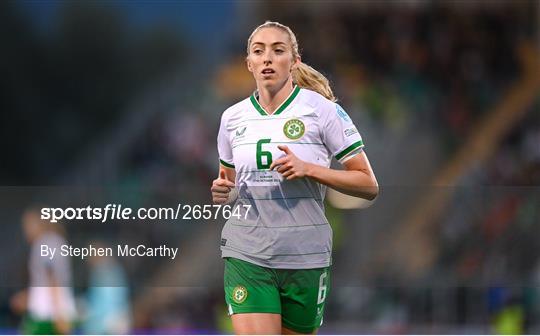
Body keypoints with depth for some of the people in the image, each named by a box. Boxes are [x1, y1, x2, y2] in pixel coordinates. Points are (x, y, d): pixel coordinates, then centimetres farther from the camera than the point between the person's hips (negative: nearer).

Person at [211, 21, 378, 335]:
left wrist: (308, 169, -17)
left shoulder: (322, 109, -3)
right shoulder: (233, 117, 8)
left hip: (304, 256, -2)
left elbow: (369, 185, -4)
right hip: (246, 254, 2)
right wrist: (222, 193, -1)